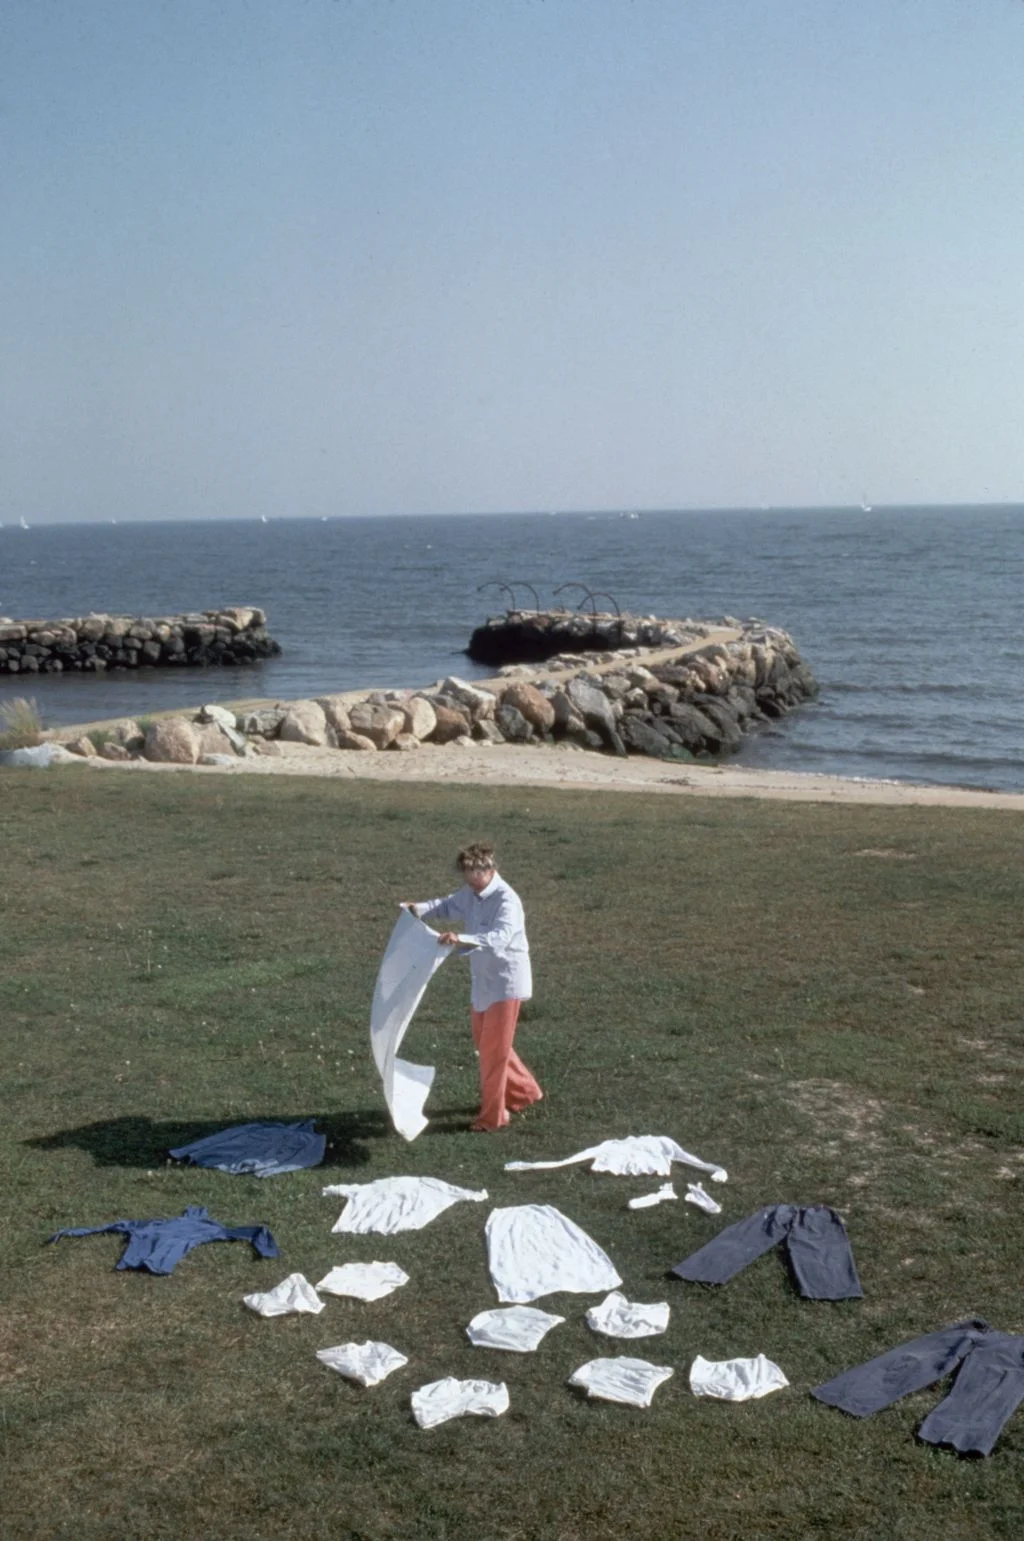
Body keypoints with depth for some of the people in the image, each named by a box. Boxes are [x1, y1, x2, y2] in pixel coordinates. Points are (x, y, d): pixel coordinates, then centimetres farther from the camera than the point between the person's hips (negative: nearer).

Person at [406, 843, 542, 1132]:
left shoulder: (506, 900, -25)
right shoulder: (470, 893, 1)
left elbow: (500, 937, -39)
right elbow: (448, 905, 18)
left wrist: (462, 939, -53)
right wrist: (421, 909, -1)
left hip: (506, 982, -9)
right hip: (482, 981, 9)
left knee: (494, 1049, -1)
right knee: (484, 1043, 20)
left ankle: (492, 1116, 11)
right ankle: (524, 1091, 38)